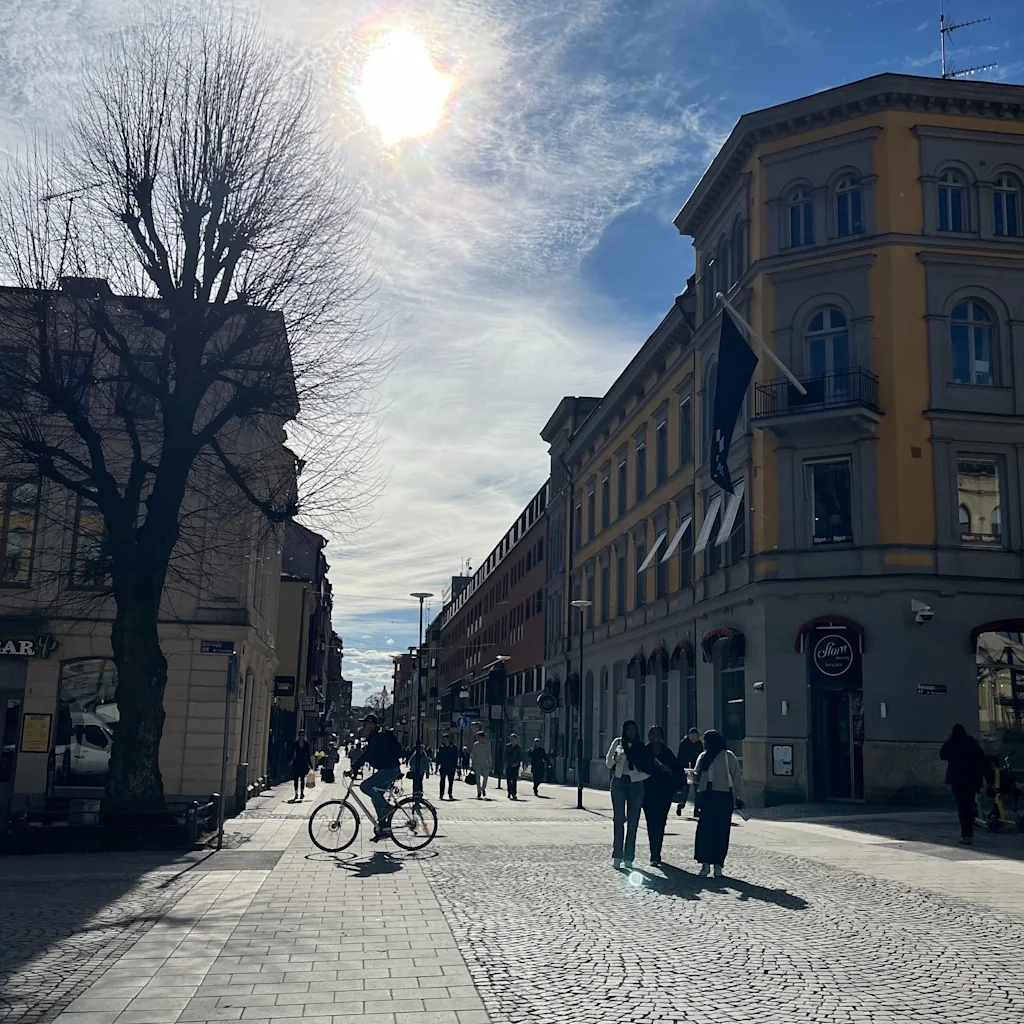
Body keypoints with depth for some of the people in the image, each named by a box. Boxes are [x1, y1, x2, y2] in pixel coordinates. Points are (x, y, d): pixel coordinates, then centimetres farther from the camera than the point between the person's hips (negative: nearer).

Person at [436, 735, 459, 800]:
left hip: (451, 768, -1)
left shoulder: (454, 748, 2)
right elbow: (438, 758, 7)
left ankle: (450, 794, 14)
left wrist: (455, 766, -3)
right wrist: (437, 766, 1)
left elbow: (456, 757, 4)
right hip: (443, 767, 1)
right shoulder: (441, 748, 5)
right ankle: (441, 794, 7)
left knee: (451, 781, 3)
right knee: (442, 781, 1)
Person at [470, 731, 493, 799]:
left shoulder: (487, 745, 1)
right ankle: (479, 793, 5)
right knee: (478, 779, -1)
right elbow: (472, 755, 7)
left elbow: (489, 755, 4)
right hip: (477, 764, 0)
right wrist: (472, 765, 4)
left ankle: (483, 789, 22)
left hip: (485, 764, 0)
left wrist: (489, 765, 0)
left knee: (485, 777, -7)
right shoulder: (475, 745, 3)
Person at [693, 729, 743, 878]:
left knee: (721, 831, 0)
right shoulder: (703, 757, 12)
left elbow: (737, 778, -3)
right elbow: (698, 776, 18)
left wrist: (739, 797, -5)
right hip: (707, 796, 4)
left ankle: (718, 864, 8)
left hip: (724, 798, -4)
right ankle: (705, 862, 0)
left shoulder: (728, 756, -4)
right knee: (704, 830, -4)